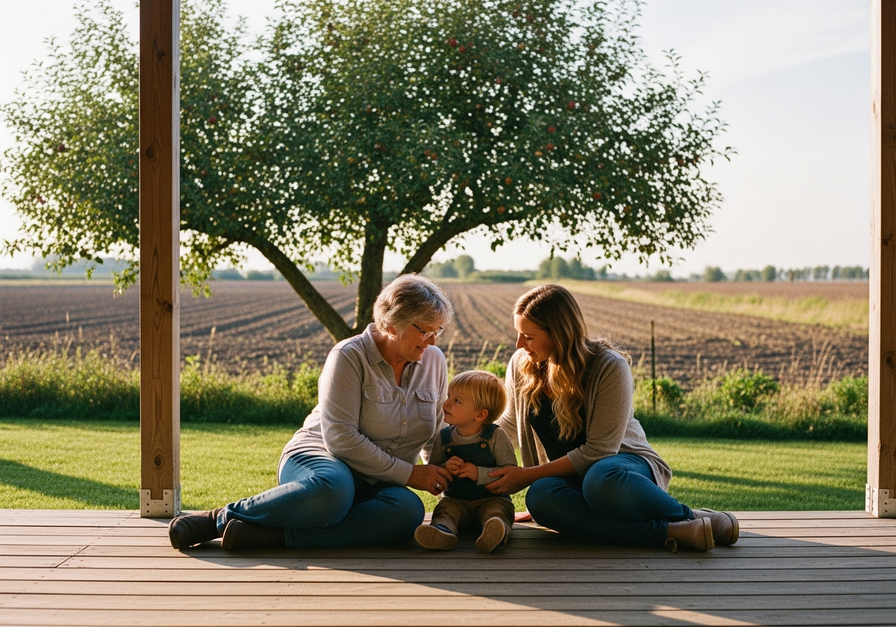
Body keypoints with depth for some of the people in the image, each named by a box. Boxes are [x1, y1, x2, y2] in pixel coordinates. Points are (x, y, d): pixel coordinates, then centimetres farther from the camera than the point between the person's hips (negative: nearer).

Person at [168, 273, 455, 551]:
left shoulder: (434, 362, 7)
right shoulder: (349, 356, -10)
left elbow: (436, 436, 19)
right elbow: (341, 438, -18)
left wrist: (446, 475, 1)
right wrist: (407, 473, -17)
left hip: (374, 486, 5)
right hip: (319, 457, -5)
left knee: (408, 510, -34)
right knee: (332, 489, -44)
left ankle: (274, 536, -35)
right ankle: (222, 516, -21)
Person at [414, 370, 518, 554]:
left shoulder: (496, 437, -7)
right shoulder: (444, 438, 3)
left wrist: (479, 474, -24)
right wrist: (444, 469, -17)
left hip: (492, 499, -2)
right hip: (455, 500, 3)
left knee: (497, 511, -32)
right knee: (444, 509, -27)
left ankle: (496, 533, -64)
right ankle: (442, 531, -59)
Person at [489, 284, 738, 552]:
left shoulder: (610, 367, -15)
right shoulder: (521, 365, 1)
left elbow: (598, 450, -16)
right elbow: (511, 424, 19)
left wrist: (528, 475, -17)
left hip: (622, 463, -4)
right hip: (567, 477, 4)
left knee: (601, 479, -44)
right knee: (539, 496, -36)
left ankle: (692, 518, -17)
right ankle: (674, 533, -37)